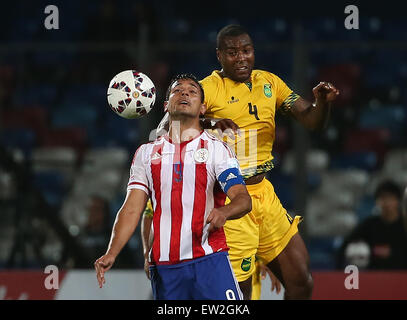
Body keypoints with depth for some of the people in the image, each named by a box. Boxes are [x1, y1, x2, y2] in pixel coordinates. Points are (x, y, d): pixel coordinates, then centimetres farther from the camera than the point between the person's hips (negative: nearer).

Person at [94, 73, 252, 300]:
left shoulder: (216, 149, 6)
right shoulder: (147, 153, 14)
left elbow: (244, 200, -4)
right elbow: (132, 209, 9)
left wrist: (223, 212, -28)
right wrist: (111, 254, -5)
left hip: (209, 261, -3)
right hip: (164, 266, 3)